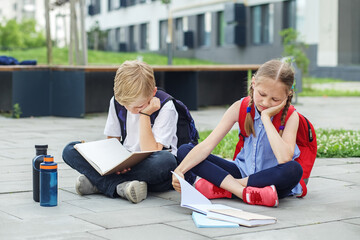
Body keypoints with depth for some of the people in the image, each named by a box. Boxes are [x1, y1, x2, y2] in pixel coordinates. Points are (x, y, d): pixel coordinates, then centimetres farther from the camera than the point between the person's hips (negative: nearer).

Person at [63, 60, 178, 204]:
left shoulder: (166, 107, -14)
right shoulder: (117, 102, -1)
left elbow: (151, 152, -21)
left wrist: (145, 115, -21)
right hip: (125, 165, 5)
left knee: (166, 161, -42)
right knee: (70, 150, -11)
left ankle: (99, 182, -28)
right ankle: (121, 186, -33)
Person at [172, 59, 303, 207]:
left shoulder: (290, 116, -14)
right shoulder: (241, 108, -8)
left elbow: (284, 158, -33)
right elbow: (207, 145, -14)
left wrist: (266, 118, -27)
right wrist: (180, 170, -29)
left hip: (271, 179, -3)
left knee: (294, 170, -39)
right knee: (184, 150, -13)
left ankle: (221, 187, -26)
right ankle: (243, 192, -29)